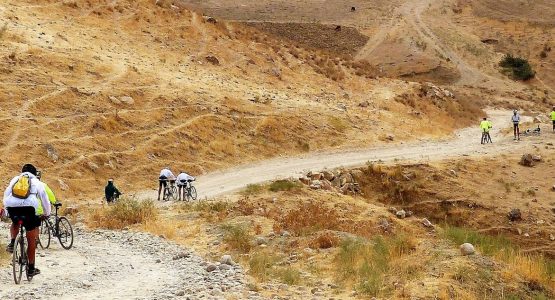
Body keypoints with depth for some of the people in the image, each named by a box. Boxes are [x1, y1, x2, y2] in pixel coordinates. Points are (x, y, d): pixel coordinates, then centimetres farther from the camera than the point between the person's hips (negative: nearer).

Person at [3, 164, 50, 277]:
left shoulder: (15, 179, 26)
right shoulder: (37, 182, 21)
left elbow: (6, 195, 25)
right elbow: (45, 200, 27)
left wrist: (6, 209, 35)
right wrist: (46, 214, 42)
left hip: (12, 207, 2)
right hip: (28, 208, -2)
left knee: (15, 224, 38)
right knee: (31, 241, 10)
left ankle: (12, 242, 11)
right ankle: (31, 268, 14)